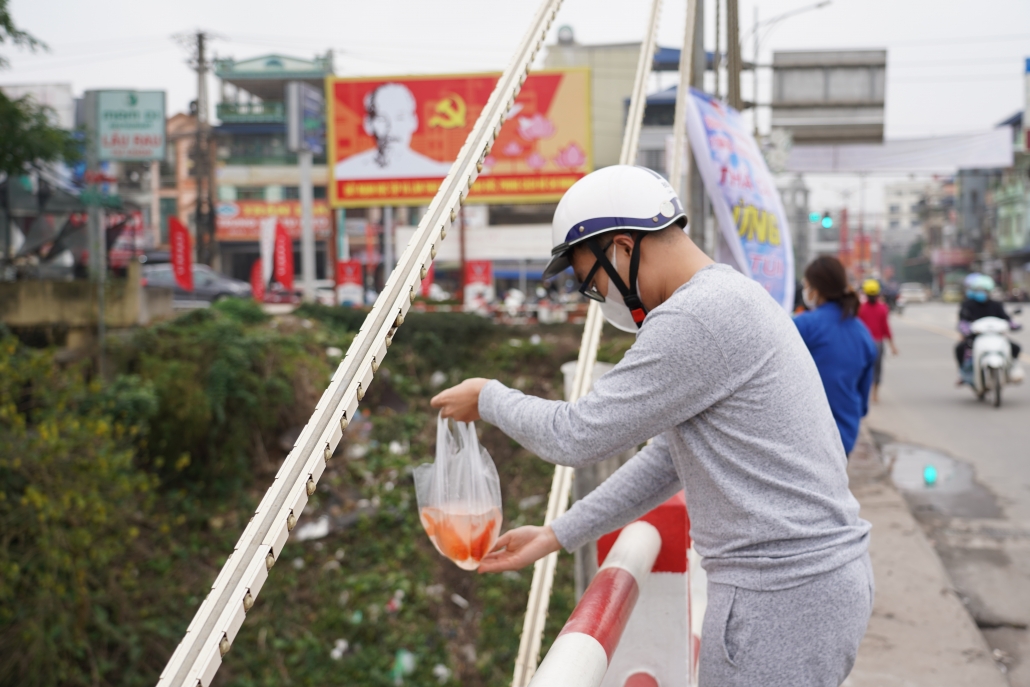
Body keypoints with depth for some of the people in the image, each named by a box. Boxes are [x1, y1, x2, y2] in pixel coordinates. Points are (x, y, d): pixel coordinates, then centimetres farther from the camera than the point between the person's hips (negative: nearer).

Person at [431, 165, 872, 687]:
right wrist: (556, 536, 19)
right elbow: (668, 457, 19)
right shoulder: (732, 296, 15)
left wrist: (489, 399, 5)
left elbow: (576, 437, -14)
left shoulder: (693, 320, -19)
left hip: (781, 597, -10)